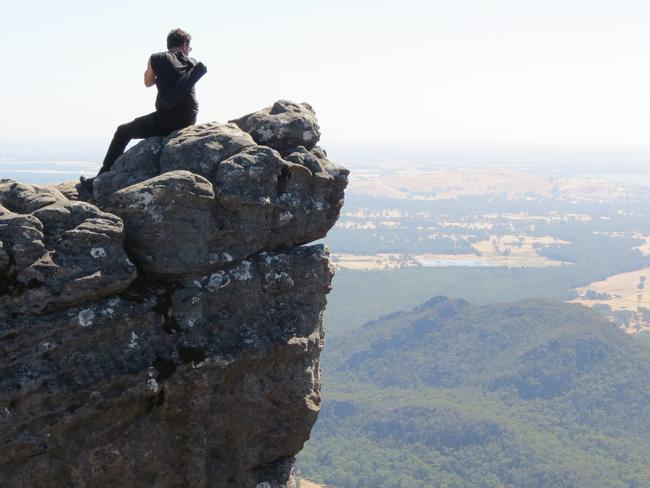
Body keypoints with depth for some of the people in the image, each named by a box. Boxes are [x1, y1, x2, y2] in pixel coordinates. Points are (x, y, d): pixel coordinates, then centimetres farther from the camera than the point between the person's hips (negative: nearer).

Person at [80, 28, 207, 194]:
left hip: (166, 119, -4)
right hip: (189, 121, 4)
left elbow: (148, 82, 22)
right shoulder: (193, 62, 14)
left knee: (122, 132, 16)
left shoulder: (156, 59, 6)